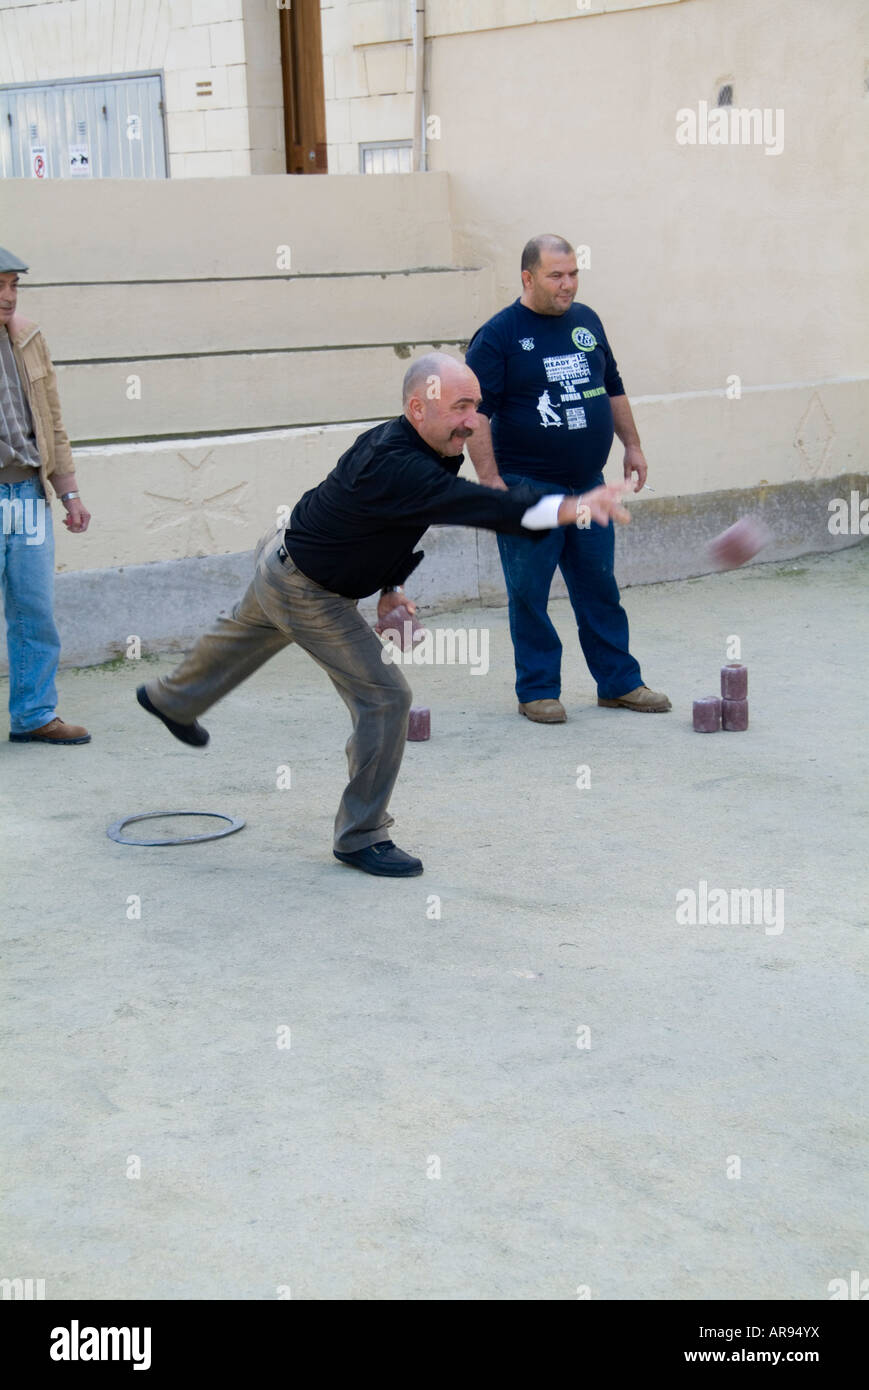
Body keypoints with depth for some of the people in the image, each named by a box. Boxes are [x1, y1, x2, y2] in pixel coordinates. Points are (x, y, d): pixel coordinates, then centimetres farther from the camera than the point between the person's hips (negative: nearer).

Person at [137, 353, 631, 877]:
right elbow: (475, 504, -54)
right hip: (305, 593, -10)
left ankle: (169, 699, 66)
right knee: (385, 697, -12)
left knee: (246, 635, 35)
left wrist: (391, 586, 6)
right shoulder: (393, 466, -40)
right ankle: (361, 837, 2)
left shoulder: (405, 444, -9)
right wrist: (568, 508, -64)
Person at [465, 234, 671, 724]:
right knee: (529, 594, 1)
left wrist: (633, 445, 18)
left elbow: (613, 387, 21)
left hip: (588, 484, 6)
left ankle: (620, 683, 21)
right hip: (528, 488, -6)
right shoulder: (498, 336, -9)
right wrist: (491, 480, -18)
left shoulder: (586, 321, 10)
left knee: (601, 588, 12)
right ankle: (538, 691, 12)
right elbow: (476, 413, -13)